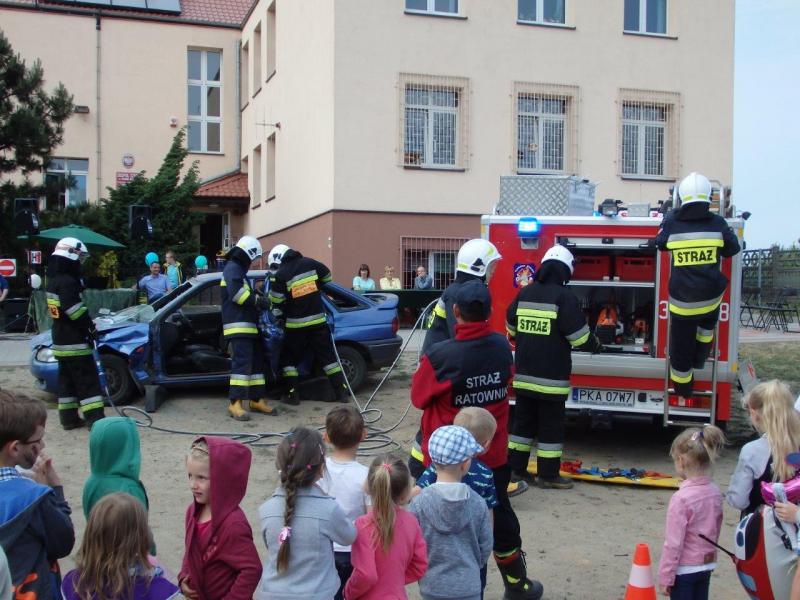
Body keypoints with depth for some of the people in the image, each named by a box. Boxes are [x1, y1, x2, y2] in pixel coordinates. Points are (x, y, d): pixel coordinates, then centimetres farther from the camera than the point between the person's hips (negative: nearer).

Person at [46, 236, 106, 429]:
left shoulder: (54, 281, 15)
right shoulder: (68, 282, -18)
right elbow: (75, 310, -25)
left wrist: (87, 324, 16)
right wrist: (90, 327, -13)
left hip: (60, 341, 10)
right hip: (74, 341, -10)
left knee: (67, 379, 13)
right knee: (87, 380, -8)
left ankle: (69, 417, 16)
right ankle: (95, 418, -10)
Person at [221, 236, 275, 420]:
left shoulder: (239, 269, 24)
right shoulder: (232, 268, -9)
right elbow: (236, 293, -22)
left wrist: (258, 298, 11)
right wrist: (259, 301, -15)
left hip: (248, 325, 11)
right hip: (238, 325, -11)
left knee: (256, 361, 12)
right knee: (242, 361, -18)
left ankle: (257, 400, 17)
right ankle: (235, 403, -21)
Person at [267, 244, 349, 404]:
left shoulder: (280, 275, -9)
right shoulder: (309, 263, 2)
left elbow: (277, 303, -6)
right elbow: (327, 277, 17)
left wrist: (279, 317, 13)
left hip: (296, 325, -3)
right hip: (318, 321, 3)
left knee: (288, 359, 13)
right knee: (328, 356, 9)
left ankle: (293, 395, 10)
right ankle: (341, 392, 7)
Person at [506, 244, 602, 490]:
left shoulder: (525, 293, 7)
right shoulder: (564, 297, -12)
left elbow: (511, 327, 17)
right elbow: (579, 336, -13)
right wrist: (595, 344, 7)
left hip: (524, 372, 6)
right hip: (551, 375, -6)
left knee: (523, 420, 14)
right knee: (551, 424, 3)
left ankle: (515, 468, 18)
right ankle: (548, 475, 7)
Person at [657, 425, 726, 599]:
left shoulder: (681, 498, -23)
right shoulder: (715, 492, -1)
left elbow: (673, 543, -19)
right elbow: (715, 530, 11)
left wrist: (665, 577, -12)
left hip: (684, 569, -7)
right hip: (706, 566, 7)